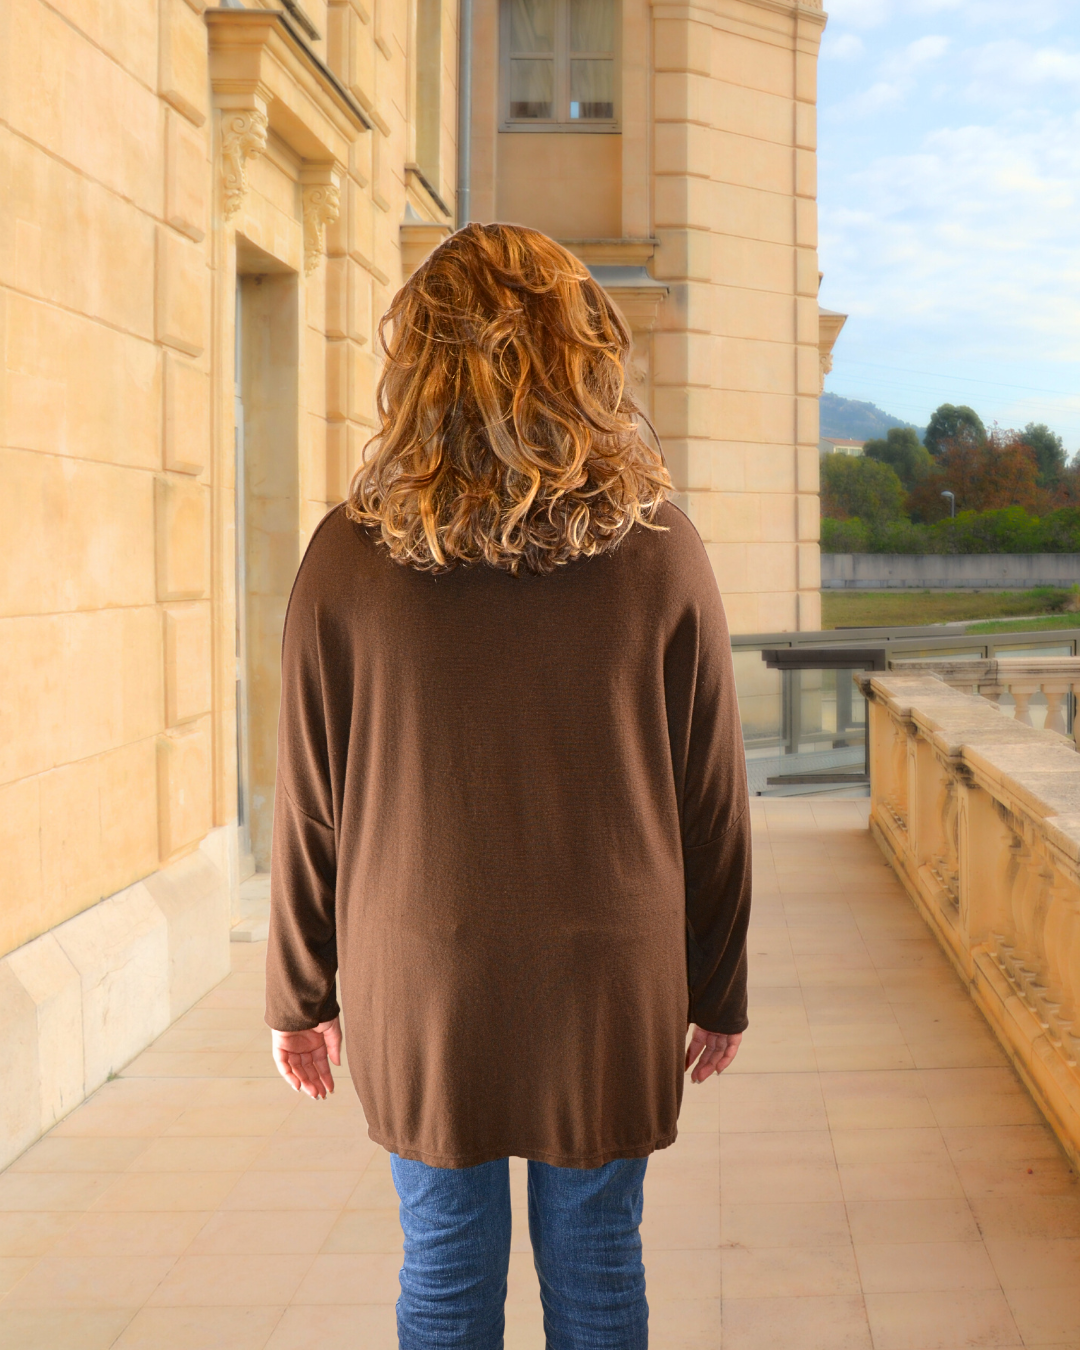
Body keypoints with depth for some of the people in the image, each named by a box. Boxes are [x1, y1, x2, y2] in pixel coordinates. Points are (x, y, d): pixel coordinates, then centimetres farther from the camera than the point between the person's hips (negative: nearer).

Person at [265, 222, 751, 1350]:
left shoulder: (347, 557, -8)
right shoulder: (660, 552, -7)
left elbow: (308, 808, -2)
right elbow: (712, 803, -1)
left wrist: (298, 997, 10)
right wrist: (719, 992, 11)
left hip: (418, 981, 0)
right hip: (611, 980, 0)